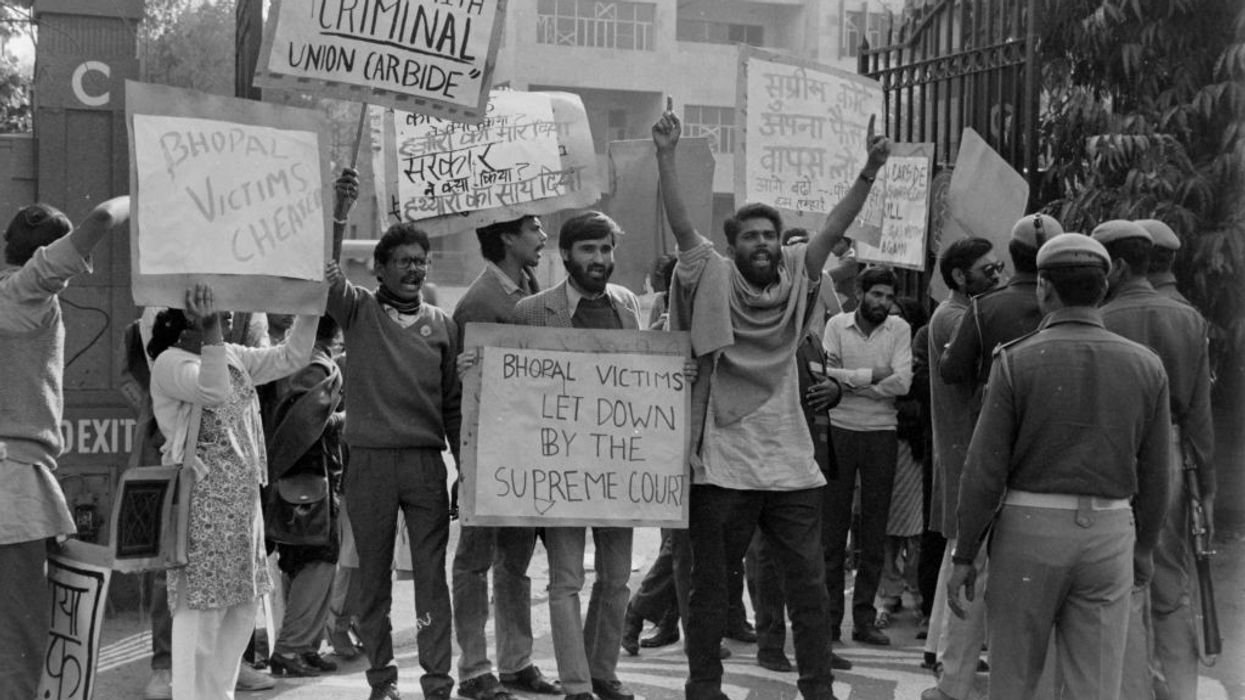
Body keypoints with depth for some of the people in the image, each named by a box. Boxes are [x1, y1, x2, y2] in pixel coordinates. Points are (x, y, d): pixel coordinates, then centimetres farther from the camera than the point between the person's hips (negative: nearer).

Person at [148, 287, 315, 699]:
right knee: (201, 610, -7)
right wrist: (211, 332, -33)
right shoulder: (170, 362, -11)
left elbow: (291, 358, 17)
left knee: (240, 609, 13)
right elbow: (215, 394, -28)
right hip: (202, 503, -9)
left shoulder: (233, 356, 14)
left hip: (242, 501, 9)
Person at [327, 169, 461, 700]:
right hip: (370, 461, -1)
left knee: (432, 574, -1)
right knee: (373, 575, 7)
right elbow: (325, 272, -16)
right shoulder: (359, 310, 4)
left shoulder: (441, 324, 10)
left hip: (427, 461, 1)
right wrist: (338, 214, -29)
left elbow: (454, 402, 12)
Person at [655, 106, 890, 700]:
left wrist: (869, 172, -13)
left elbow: (833, 228, -2)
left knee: (808, 581, 7)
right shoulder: (714, 282, -1)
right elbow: (681, 225, -11)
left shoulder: (796, 281, 7)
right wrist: (665, 156, -21)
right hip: (723, 463, -3)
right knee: (710, 582, 7)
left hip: (791, 461, 3)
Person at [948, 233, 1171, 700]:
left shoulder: (1017, 361, -8)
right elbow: (1154, 474, 6)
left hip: (1029, 526, -2)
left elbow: (985, 469, -9)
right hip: (1107, 534, 2)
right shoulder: (1145, 366, 0)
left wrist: (964, 556, -2)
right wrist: (1144, 547, 20)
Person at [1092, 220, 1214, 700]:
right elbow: (1199, 411, 3)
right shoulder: (1189, 320, 4)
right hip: (1172, 460, 4)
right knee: (1174, 594, 13)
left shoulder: (1099, 326, -8)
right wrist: (1206, 484, 6)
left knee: (1124, 594, 4)